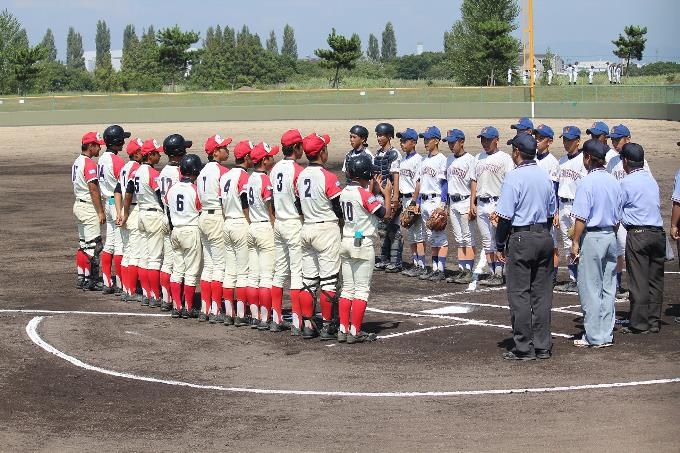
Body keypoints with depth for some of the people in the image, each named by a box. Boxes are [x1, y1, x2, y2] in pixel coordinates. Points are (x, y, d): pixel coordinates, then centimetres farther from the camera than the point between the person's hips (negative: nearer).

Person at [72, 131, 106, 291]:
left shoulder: (77, 162, 14)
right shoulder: (89, 163, -17)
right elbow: (93, 189, -20)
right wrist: (100, 212, -18)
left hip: (78, 204, 10)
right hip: (89, 207, -10)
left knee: (83, 244, 15)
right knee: (93, 245, -7)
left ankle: (81, 278, 20)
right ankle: (90, 281, -6)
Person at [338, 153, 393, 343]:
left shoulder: (344, 192, 7)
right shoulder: (365, 194, -15)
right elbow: (385, 213, -15)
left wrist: (375, 189, 21)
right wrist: (387, 194, -1)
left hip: (346, 242, 7)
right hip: (363, 244, -7)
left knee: (347, 288, 11)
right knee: (362, 290, -2)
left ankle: (343, 329, 11)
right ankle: (355, 332, -3)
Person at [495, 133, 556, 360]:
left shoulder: (514, 177, -12)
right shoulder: (545, 176, 8)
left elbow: (505, 216, -13)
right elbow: (551, 213, 15)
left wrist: (500, 245, -5)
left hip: (521, 238, -7)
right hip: (544, 237, 7)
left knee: (519, 294, -1)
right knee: (542, 292, 10)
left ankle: (524, 348, -1)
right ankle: (543, 346, 13)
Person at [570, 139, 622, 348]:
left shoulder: (587, 182, -14)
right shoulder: (614, 182, 7)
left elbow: (581, 218, -16)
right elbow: (618, 216, 12)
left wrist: (575, 243, -11)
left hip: (592, 237, -7)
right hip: (611, 236, 7)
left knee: (590, 289, 1)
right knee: (608, 288, 11)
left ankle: (594, 337, 4)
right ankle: (606, 334, 16)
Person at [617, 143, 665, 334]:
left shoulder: (626, 183, -8)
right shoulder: (651, 180, 12)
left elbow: (615, 212, -4)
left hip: (637, 234, -6)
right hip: (658, 232, 6)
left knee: (638, 281, -2)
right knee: (656, 280, 10)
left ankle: (639, 324, 1)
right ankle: (654, 322, 14)